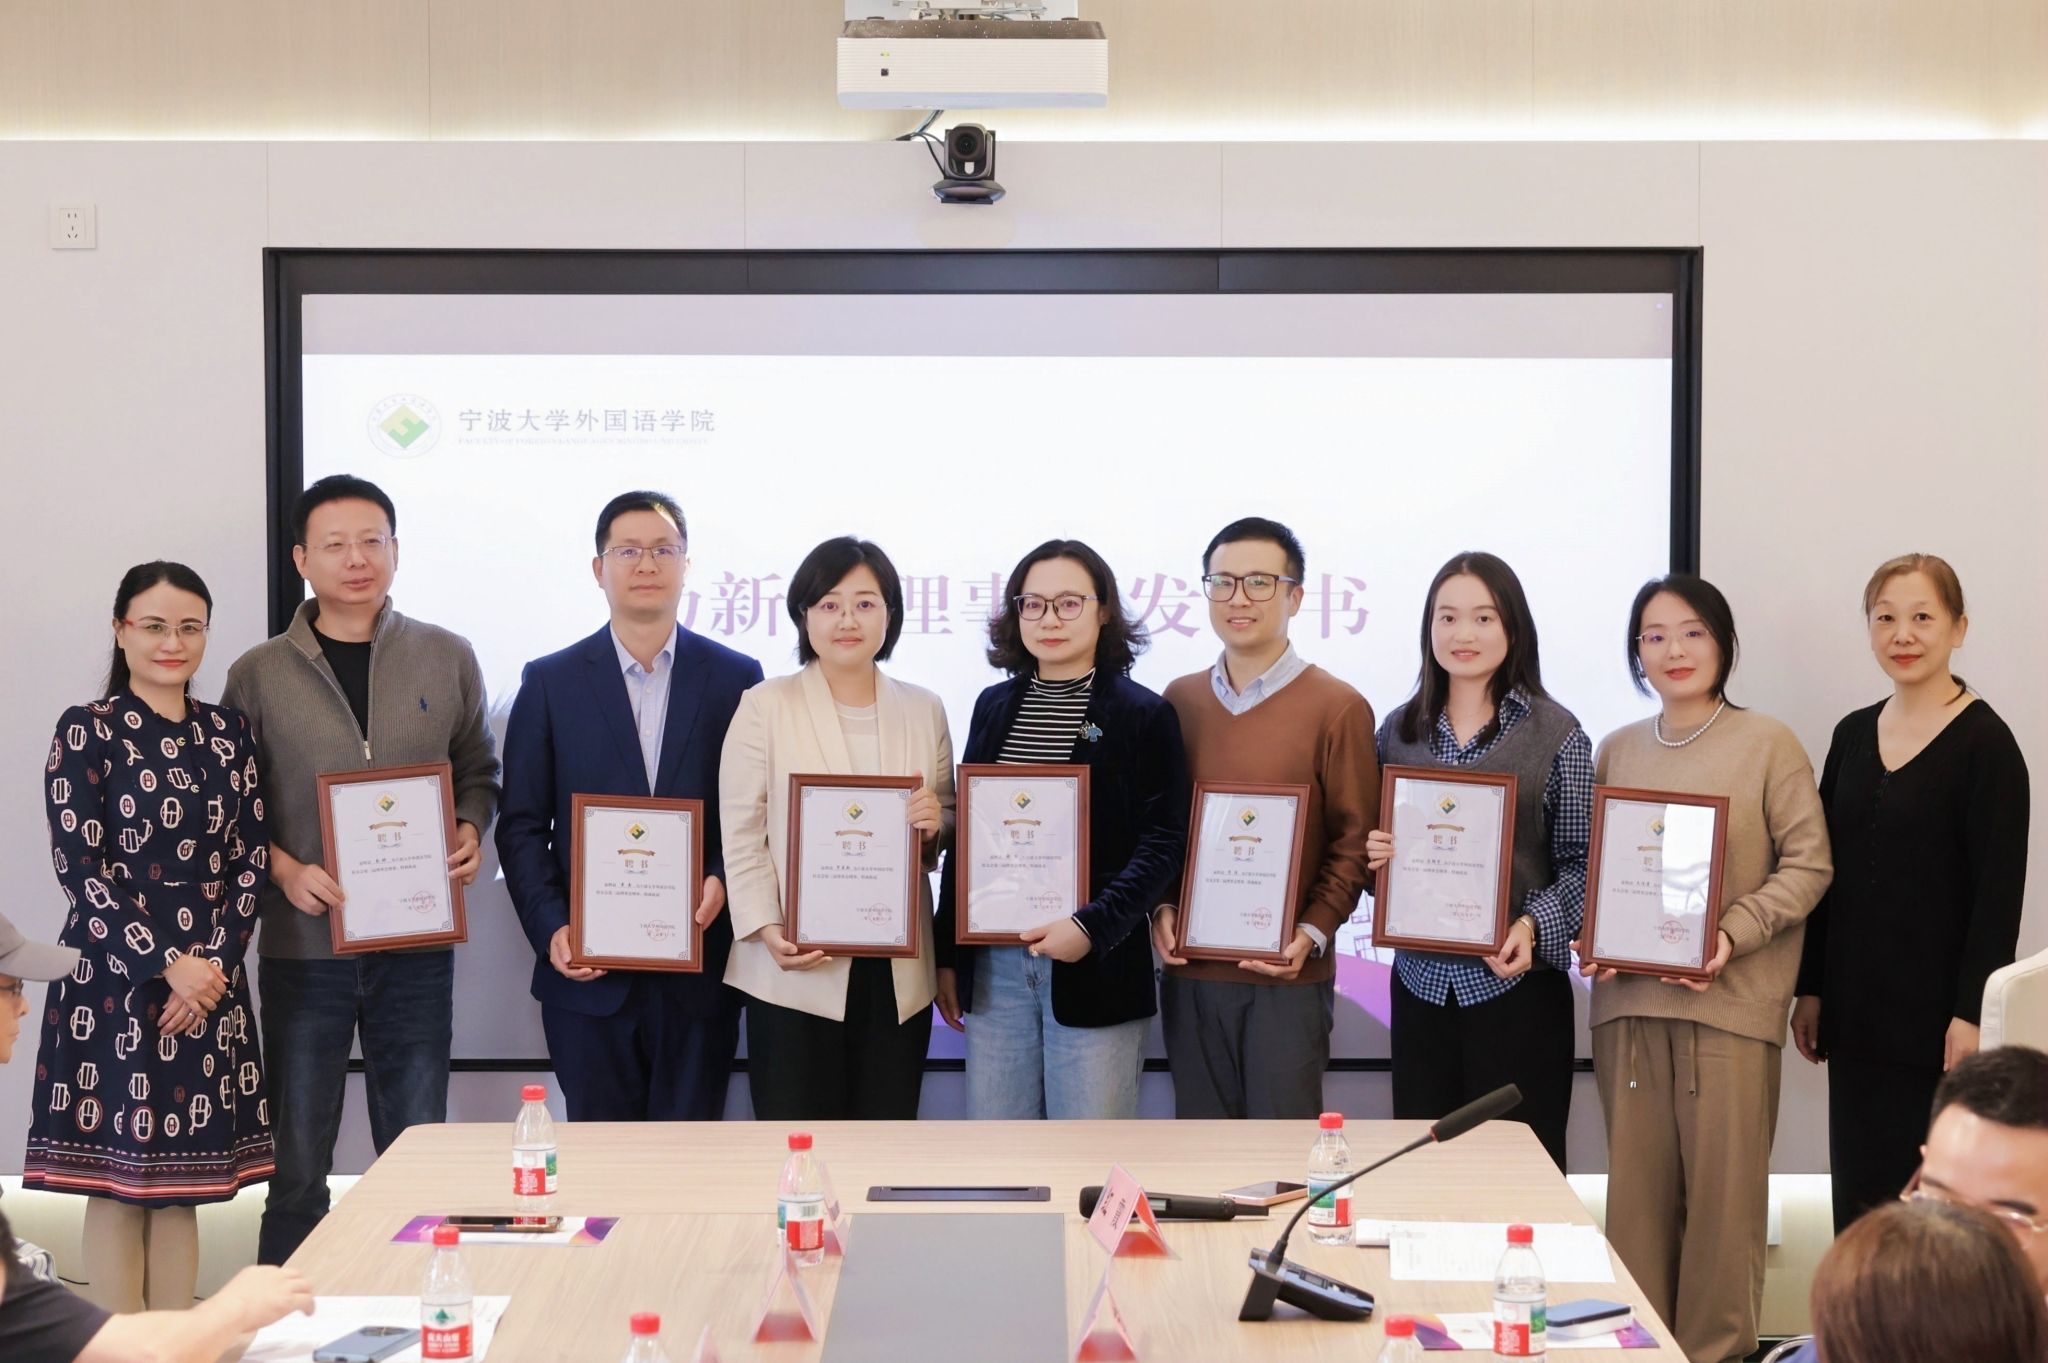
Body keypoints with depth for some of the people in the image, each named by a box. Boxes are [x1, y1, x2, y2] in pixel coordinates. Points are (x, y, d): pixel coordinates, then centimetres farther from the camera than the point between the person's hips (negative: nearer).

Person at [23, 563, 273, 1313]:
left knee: (182, 1184, 7)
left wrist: (215, 961, -7)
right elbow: (79, 864, -8)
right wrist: (165, 963, -13)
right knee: (116, 1182, 0)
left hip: (211, 980, 4)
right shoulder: (87, 730, -2)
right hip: (115, 982, -4)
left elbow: (251, 860, 7)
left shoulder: (228, 732, 10)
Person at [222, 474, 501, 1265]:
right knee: (298, 1162, 7)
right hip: (304, 943, -1)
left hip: (417, 941, 1)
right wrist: (283, 868, -12)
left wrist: (469, 832, -5)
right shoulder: (259, 676, 1)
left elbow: (478, 772, 15)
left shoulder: (447, 659, 5)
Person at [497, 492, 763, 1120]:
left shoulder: (736, 678, 5)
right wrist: (550, 929, -8)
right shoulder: (550, 683, 5)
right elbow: (522, 827, 4)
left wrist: (723, 880, -12)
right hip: (587, 973, 0)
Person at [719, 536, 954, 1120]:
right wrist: (767, 929, -15)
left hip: (898, 972, 3)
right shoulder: (767, 705, 2)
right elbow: (741, 834, -2)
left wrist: (937, 825, -5)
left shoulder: (923, 710, 11)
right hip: (797, 969, -3)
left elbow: (949, 824, 20)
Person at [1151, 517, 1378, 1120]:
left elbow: (1354, 841, -3)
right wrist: (1160, 907, -1)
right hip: (1189, 968, 4)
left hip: (1286, 976, -4)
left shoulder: (1338, 708, -3)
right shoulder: (1178, 701, 9)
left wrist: (1313, 933, -15)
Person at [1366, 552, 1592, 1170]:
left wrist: (1535, 926, -17)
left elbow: (1580, 861, -2)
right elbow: (1374, 839, 18)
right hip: (1420, 983, 4)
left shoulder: (1555, 732, -2)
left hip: (1517, 985, -3)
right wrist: (1376, 855, -4)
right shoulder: (1399, 730, 9)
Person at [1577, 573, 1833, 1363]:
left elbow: (1808, 865, -3)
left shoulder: (1768, 745, -1)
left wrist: (1732, 934, -15)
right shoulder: (1616, 751, 11)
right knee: (1636, 1182, 7)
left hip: (1731, 1001, -3)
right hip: (1628, 997, 3)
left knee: (1723, 1182, 0)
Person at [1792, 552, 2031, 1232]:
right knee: (1859, 1195, 8)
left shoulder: (1984, 742, -7)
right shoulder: (1853, 735, 10)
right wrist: (1811, 989, 11)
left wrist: (1972, 1013, -15)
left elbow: (1998, 890, -11)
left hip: (1936, 1017, -6)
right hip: (1858, 1011, 6)